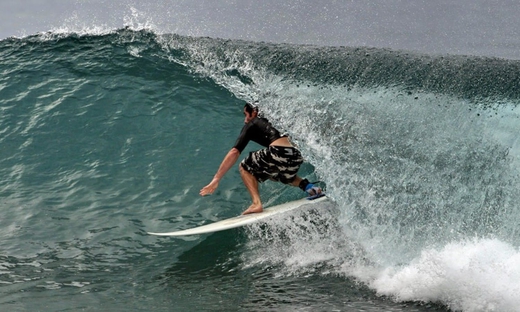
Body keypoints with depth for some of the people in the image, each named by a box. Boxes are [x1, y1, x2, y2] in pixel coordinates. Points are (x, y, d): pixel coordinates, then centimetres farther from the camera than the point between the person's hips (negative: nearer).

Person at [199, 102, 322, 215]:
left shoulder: (251, 125, 14)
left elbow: (235, 152, 2)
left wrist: (216, 179, -1)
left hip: (278, 153, -7)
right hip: (296, 157, 7)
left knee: (244, 168, 17)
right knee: (282, 176, 38)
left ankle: (257, 203, -2)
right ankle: (307, 186, 13)